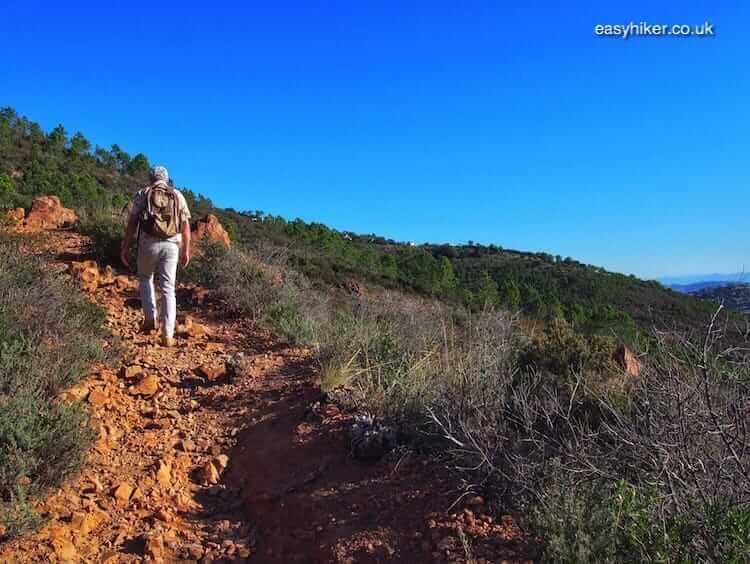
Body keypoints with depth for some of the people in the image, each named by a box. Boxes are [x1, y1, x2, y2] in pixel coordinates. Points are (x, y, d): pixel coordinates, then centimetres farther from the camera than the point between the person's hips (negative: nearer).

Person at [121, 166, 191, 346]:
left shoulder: (142, 194, 8)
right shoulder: (178, 196, 11)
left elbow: (132, 223, 1)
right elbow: (185, 226, 6)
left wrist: (125, 248, 4)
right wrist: (186, 251, 11)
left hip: (148, 244, -1)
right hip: (171, 246, 1)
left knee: (145, 279, 25)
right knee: (168, 289, 3)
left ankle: (150, 318, 12)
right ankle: (167, 335, -3)